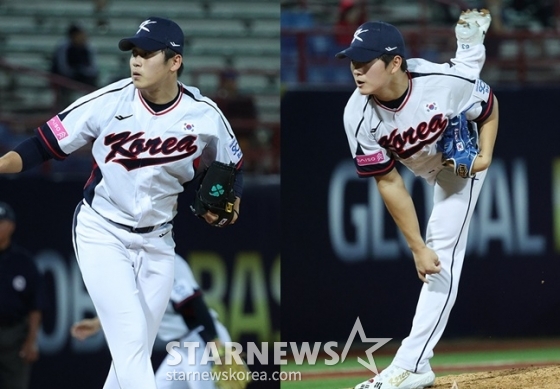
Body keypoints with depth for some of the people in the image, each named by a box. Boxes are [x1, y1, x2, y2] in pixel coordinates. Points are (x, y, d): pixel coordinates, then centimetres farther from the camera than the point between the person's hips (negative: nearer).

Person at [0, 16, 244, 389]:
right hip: (101, 234, -3)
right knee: (131, 342, -15)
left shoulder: (205, 116, -9)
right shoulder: (108, 102, -15)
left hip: (156, 242, 3)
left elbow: (233, 168, 8)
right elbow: (45, 144, -10)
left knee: (135, 354, 7)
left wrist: (230, 204, -12)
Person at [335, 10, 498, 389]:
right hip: (422, 166, 4)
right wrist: (418, 248, -27)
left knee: (444, 255, -13)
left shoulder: (444, 82, -42)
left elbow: (490, 108, -19)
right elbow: (389, 183, -26)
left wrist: (486, 158, -33)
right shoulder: (359, 116, -36)